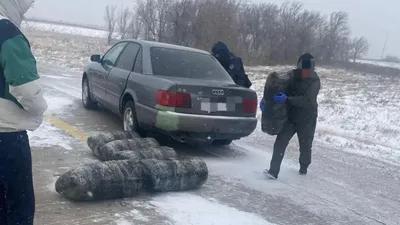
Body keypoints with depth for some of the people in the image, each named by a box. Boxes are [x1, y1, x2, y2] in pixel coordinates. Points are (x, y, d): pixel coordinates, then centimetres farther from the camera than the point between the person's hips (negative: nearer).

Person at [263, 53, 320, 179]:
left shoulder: (315, 82, -16)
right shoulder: (292, 75, -3)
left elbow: (307, 100, -29)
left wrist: (287, 99, -38)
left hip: (307, 120, -3)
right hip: (290, 117, 3)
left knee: (305, 146, 15)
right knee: (280, 142, -10)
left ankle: (303, 168, 40)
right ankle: (273, 171, -10)